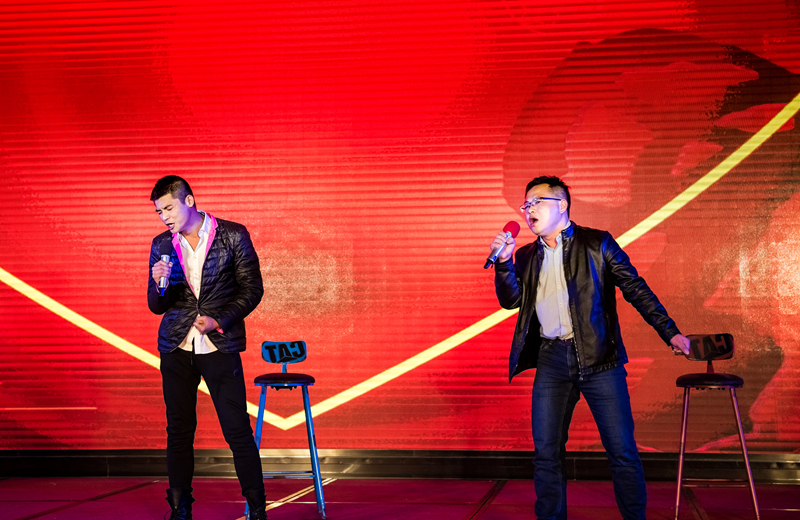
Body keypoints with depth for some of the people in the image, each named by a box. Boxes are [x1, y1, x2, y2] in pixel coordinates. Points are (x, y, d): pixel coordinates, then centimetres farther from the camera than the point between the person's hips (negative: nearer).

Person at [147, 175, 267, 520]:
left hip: (220, 346, -3)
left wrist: (219, 320, -13)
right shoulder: (161, 245, 9)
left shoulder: (233, 235, -1)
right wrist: (159, 284, -11)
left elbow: (252, 288, 0)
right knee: (178, 432, 6)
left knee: (238, 430, -5)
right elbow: (156, 306, 11)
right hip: (176, 348, 3)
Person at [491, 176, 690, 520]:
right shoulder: (527, 256, 16)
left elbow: (635, 289, 3)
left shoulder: (597, 244, 4)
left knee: (622, 450, -3)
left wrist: (670, 332, -3)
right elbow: (511, 300, 7)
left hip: (598, 356, -3)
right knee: (546, 452, 3)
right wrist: (503, 261, -9)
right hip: (551, 359, 3)